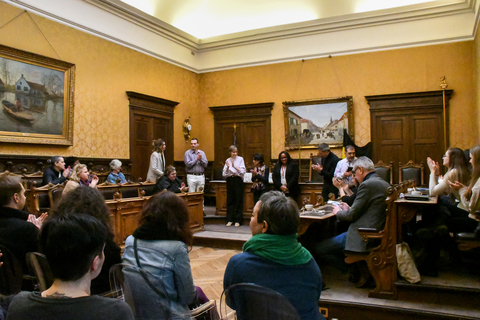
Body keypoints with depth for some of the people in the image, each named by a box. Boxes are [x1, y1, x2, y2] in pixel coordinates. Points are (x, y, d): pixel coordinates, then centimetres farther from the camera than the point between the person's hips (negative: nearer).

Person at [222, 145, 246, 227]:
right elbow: (224, 174, 3)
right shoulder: (228, 160, 9)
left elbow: (243, 171, -7)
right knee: (230, 200, 4)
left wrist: (234, 166, -16)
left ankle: (237, 220, 6)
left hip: (238, 180, -3)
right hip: (230, 180, 3)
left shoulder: (240, 159, 2)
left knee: (238, 200, -1)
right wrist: (227, 166, -12)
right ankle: (230, 220, 12)